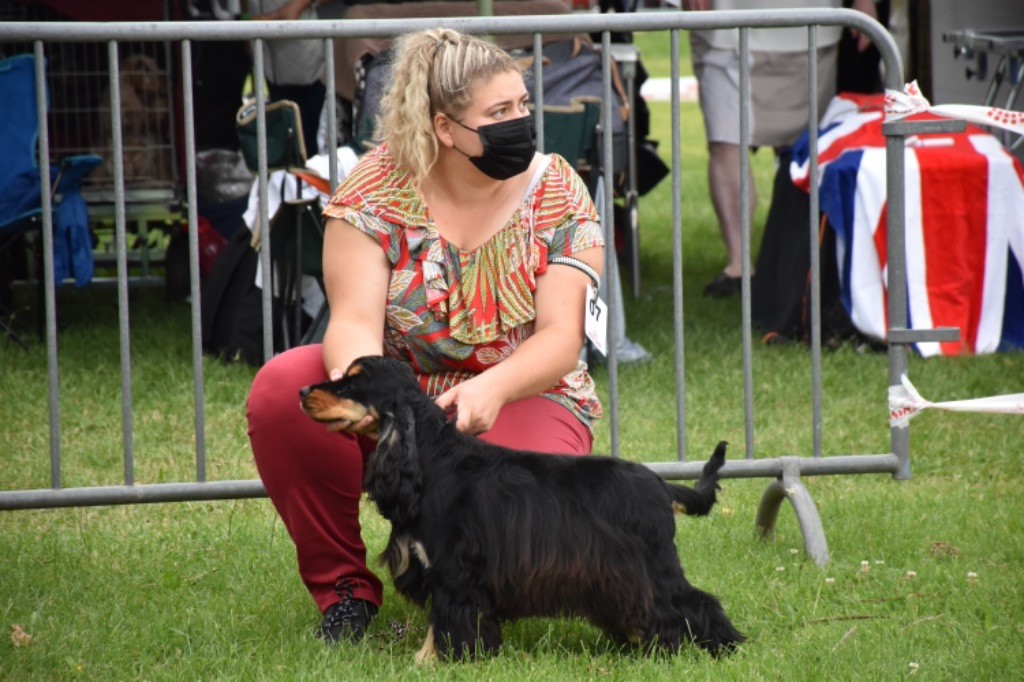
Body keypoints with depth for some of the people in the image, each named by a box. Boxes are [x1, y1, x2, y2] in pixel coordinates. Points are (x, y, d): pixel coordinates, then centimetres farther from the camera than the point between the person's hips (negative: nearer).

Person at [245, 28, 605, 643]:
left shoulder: (557, 193, -9)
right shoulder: (377, 189, -9)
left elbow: (561, 337, -16)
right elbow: (355, 319, -18)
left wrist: (492, 388, -38)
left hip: (521, 396, -1)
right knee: (282, 390, -27)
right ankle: (343, 585, -9)